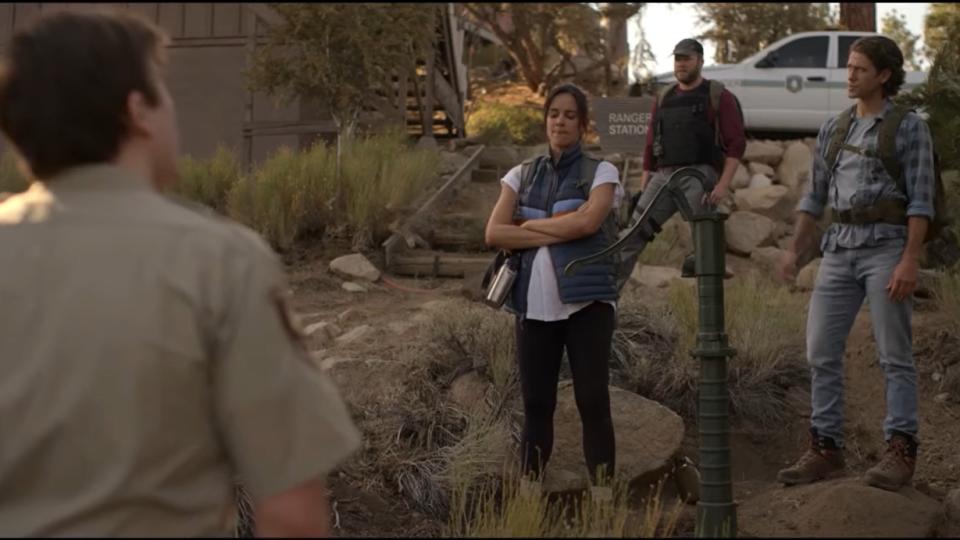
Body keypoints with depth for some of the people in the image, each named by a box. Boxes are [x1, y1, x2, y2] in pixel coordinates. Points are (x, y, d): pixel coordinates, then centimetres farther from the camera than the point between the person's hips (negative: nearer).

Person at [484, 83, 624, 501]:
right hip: (534, 305, 3)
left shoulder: (601, 173, 3)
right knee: (536, 403, 8)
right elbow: (494, 234, -1)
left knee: (592, 400, -3)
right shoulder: (521, 175, 12)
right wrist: (559, 231, -9)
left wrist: (529, 224, -4)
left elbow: (588, 222, -16)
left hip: (587, 301, -3)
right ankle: (528, 494, 15)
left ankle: (603, 496, 1)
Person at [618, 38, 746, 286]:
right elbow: (650, 147, 21)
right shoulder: (664, 99, 20)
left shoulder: (719, 97, 5)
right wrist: (643, 189, 15)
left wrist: (724, 184, -15)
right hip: (664, 175, 4)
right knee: (635, 231, -5)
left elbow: (736, 143, -3)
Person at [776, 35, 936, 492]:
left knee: (894, 355, -3)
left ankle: (901, 450, 2)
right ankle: (825, 449, 10)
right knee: (821, 351, 2)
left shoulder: (909, 127, -1)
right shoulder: (833, 129, 15)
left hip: (886, 248, -6)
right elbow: (815, 195, 18)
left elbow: (920, 200, -8)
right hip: (840, 248, 6)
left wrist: (910, 260, -16)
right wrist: (794, 248, 10)